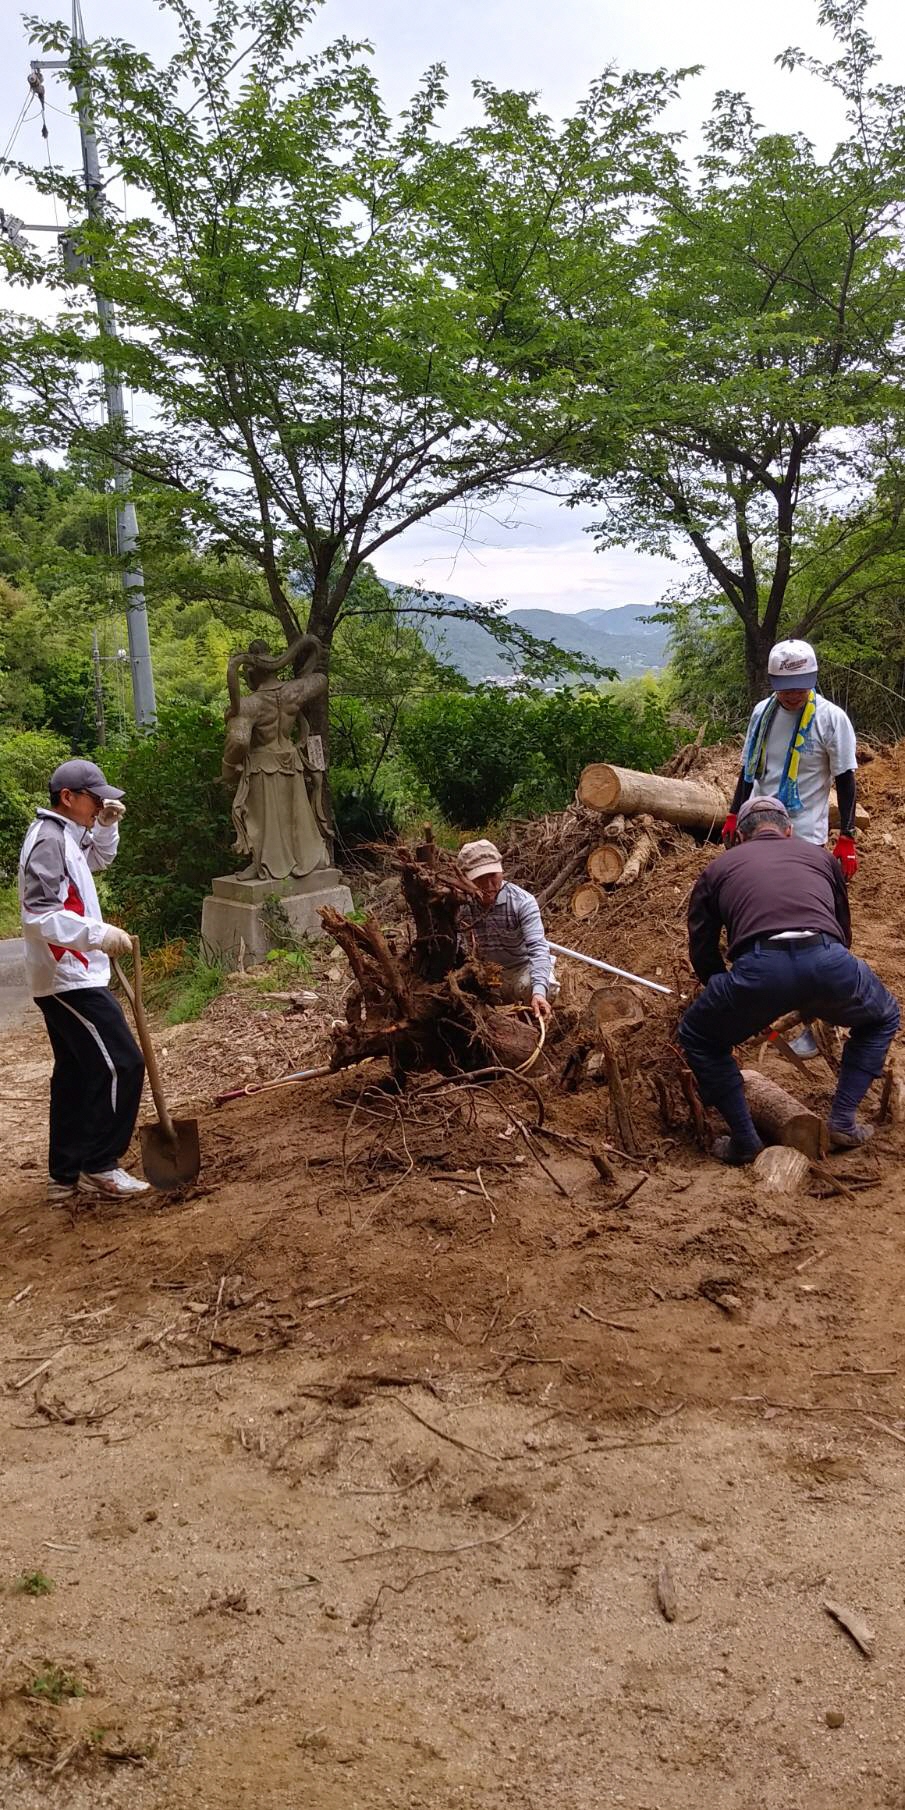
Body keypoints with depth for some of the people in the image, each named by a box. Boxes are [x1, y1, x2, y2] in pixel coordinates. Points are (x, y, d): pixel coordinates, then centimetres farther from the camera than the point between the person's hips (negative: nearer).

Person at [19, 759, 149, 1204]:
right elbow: (39, 914, -26)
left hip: (66, 978, 10)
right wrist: (100, 934, -31)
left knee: (75, 1074, 13)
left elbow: (98, 859, 34)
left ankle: (65, 1175, 20)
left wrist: (107, 825, 16)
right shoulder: (48, 840, -17)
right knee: (120, 1065, -7)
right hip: (70, 980, -10)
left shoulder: (65, 835, 13)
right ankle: (100, 1166, 1)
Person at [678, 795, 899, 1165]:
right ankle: (842, 1123, 29)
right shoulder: (820, 856, 34)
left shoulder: (719, 867, 29)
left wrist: (739, 1005, 47)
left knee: (698, 1038, 28)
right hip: (828, 965, 2)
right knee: (883, 1019, 36)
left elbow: (702, 953, 30)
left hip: (758, 969, -2)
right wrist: (814, 1003, 57)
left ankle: (744, 1142, 23)